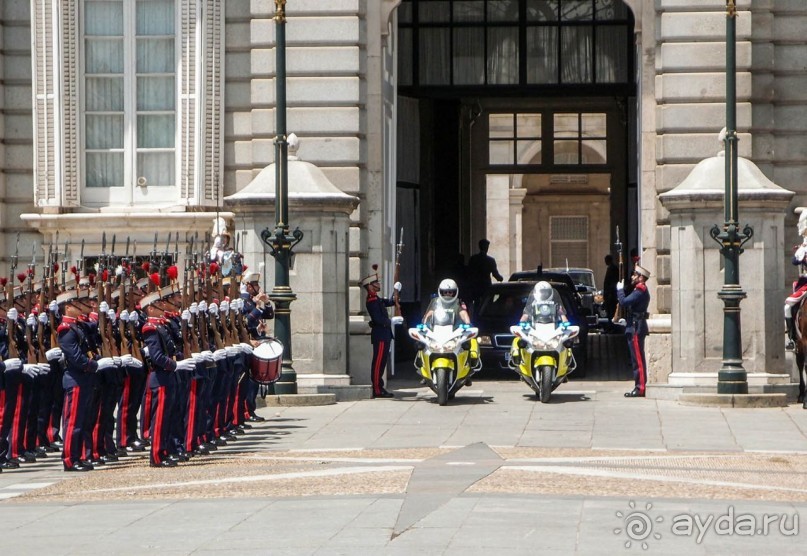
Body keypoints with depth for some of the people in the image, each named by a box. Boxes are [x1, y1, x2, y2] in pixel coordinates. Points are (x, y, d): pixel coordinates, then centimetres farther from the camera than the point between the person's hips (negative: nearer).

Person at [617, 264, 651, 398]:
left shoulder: (640, 291, -16)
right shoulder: (640, 290, 17)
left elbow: (624, 302, -23)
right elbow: (627, 303, 15)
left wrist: (620, 289, -8)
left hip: (636, 328, -11)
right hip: (635, 327, 11)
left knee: (638, 359, -9)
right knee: (637, 359, 12)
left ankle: (640, 388, -10)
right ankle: (639, 387, 16)